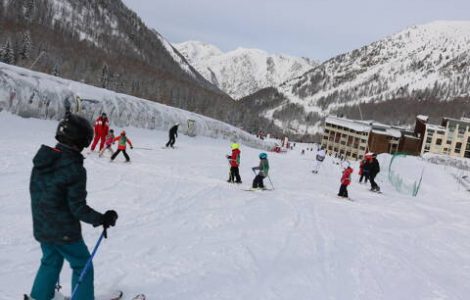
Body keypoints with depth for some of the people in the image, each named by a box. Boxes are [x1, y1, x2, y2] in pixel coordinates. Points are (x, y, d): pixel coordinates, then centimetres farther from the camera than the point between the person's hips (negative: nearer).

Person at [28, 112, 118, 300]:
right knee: (82, 266, 11)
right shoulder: (75, 169, -26)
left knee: (51, 261, 28)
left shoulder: (42, 158, -2)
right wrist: (102, 219, -11)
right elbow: (78, 208, -23)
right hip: (64, 231, -8)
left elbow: (36, 190, 9)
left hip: (41, 226, 8)